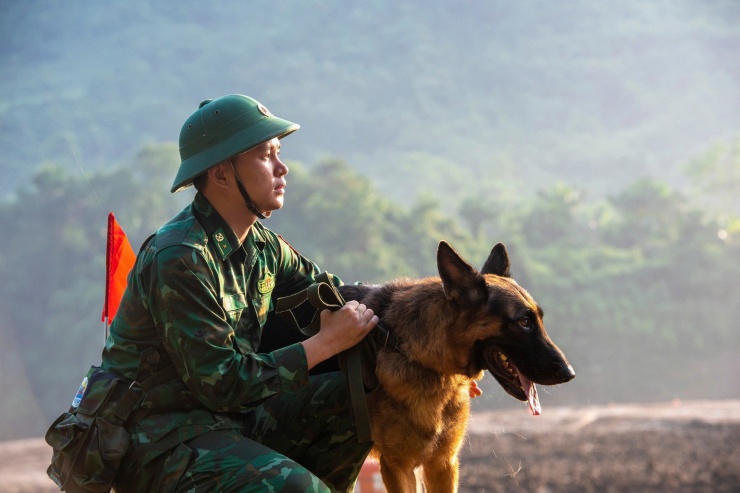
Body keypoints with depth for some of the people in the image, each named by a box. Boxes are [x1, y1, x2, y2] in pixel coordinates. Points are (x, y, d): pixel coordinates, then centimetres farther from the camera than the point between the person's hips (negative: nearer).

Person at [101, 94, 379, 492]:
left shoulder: (263, 246, 6)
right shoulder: (178, 260, -20)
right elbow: (219, 383, -23)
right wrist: (327, 342, -18)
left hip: (229, 414, 9)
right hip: (159, 436, -9)